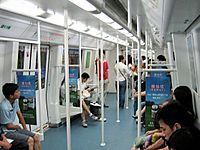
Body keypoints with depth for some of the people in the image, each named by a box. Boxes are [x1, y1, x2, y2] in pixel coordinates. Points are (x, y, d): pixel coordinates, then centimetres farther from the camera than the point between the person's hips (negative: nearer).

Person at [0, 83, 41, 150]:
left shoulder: (15, 101, -2)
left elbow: (20, 115, 11)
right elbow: (9, 126, -18)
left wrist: (25, 129, 10)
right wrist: (17, 126, 2)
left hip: (15, 128, 8)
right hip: (7, 132, -8)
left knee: (35, 137, -3)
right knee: (30, 140, -21)